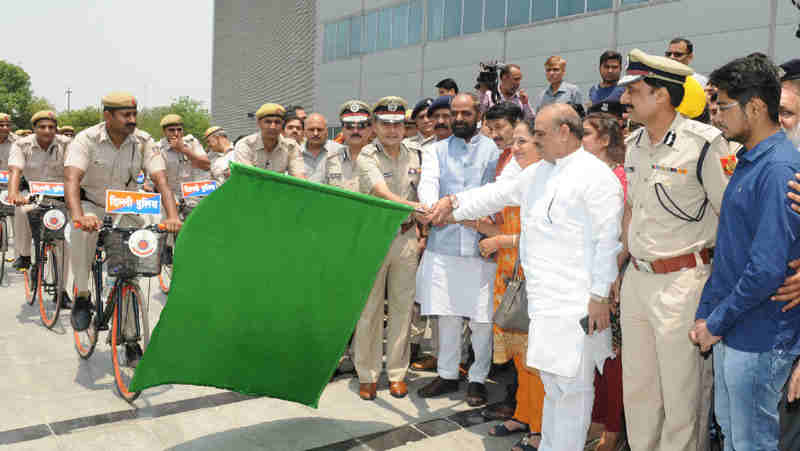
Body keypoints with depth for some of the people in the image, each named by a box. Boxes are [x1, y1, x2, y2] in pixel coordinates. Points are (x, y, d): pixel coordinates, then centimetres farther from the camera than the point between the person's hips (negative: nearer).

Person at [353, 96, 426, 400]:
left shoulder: (415, 154, 7)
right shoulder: (367, 157, -8)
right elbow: (382, 193, -25)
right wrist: (415, 206, -39)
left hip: (406, 236, 4)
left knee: (402, 306, 8)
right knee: (369, 308, 1)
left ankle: (397, 372, 19)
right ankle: (367, 374, 14)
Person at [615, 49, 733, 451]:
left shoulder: (704, 143, -13)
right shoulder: (634, 143, 10)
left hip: (683, 283, -7)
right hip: (636, 280, 7)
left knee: (682, 396, 4)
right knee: (637, 390, 18)